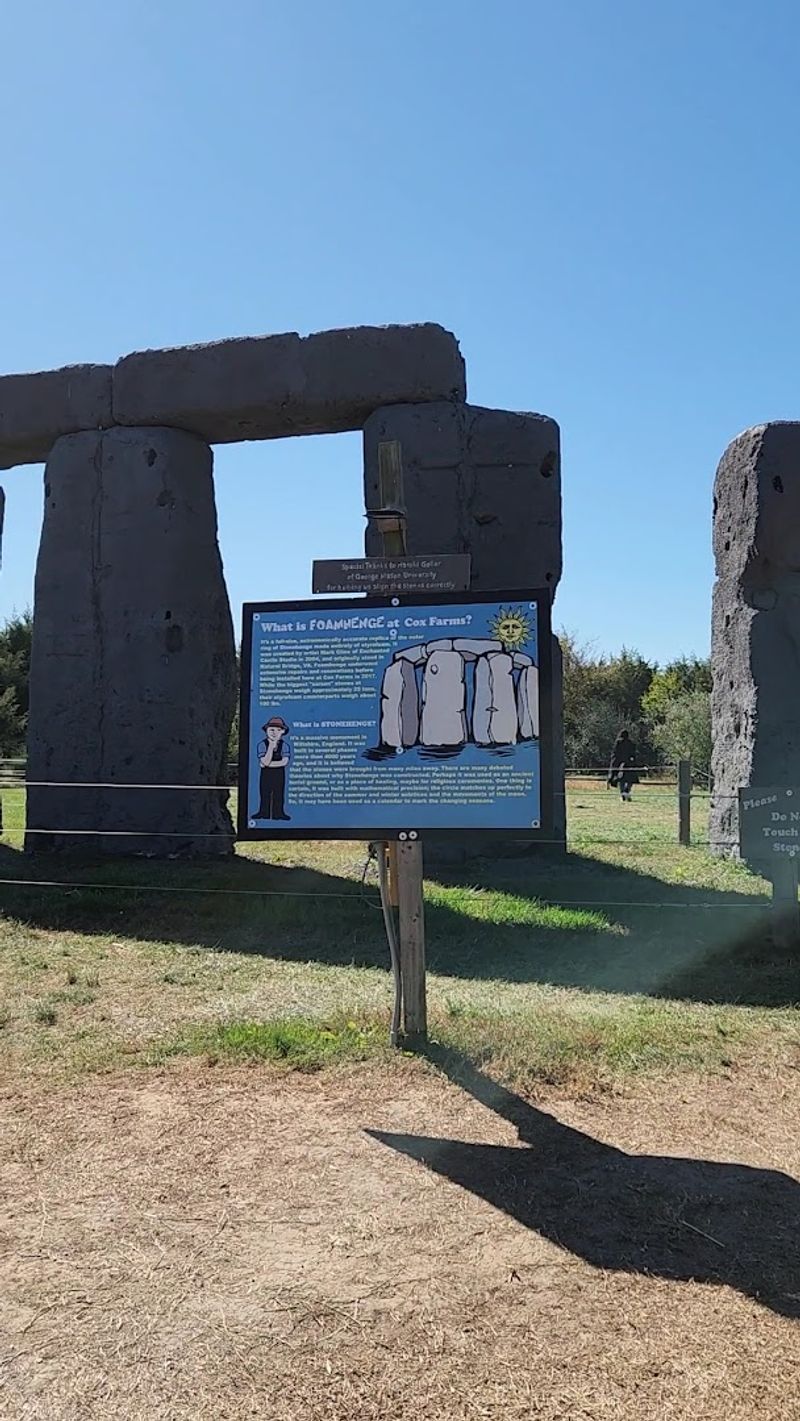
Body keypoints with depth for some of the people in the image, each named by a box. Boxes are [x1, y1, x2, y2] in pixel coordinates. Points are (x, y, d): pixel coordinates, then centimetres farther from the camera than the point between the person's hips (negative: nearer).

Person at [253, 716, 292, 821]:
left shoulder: (284, 745, -7)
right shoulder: (262, 744, -9)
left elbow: (284, 762, -18)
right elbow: (265, 762, -20)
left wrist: (268, 764, -18)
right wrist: (271, 746, -25)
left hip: (279, 775, 0)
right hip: (266, 774, 0)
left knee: (279, 795, 6)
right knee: (265, 795, 6)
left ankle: (278, 814, 12)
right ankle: (264, 814, 14)